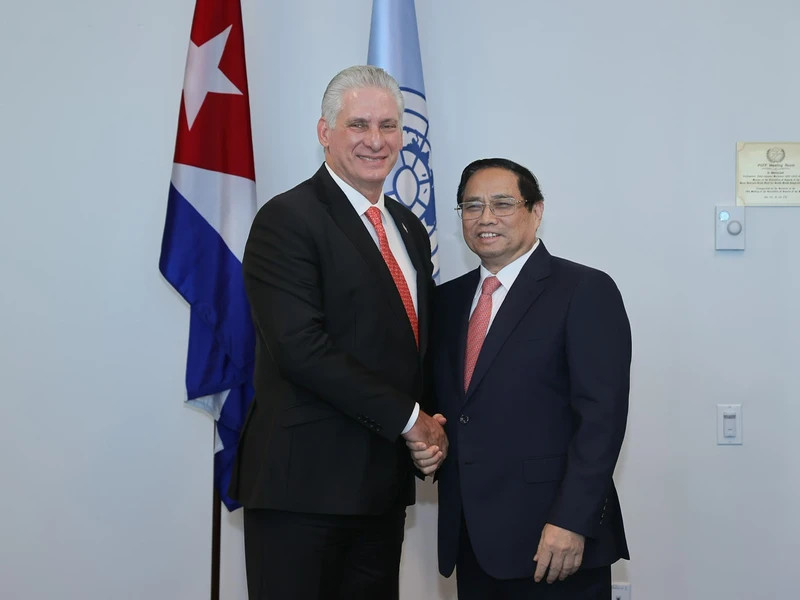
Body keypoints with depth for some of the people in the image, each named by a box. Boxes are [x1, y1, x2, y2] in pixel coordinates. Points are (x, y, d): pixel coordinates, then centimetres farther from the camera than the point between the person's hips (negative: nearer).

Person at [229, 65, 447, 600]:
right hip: (305, 480, -7)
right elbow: (301, 348, -20)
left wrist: (428, 431, 0)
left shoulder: (409, 228, 15)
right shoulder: (287, 220, -10)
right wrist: (408, 418, -13)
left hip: (384, 479, 7)